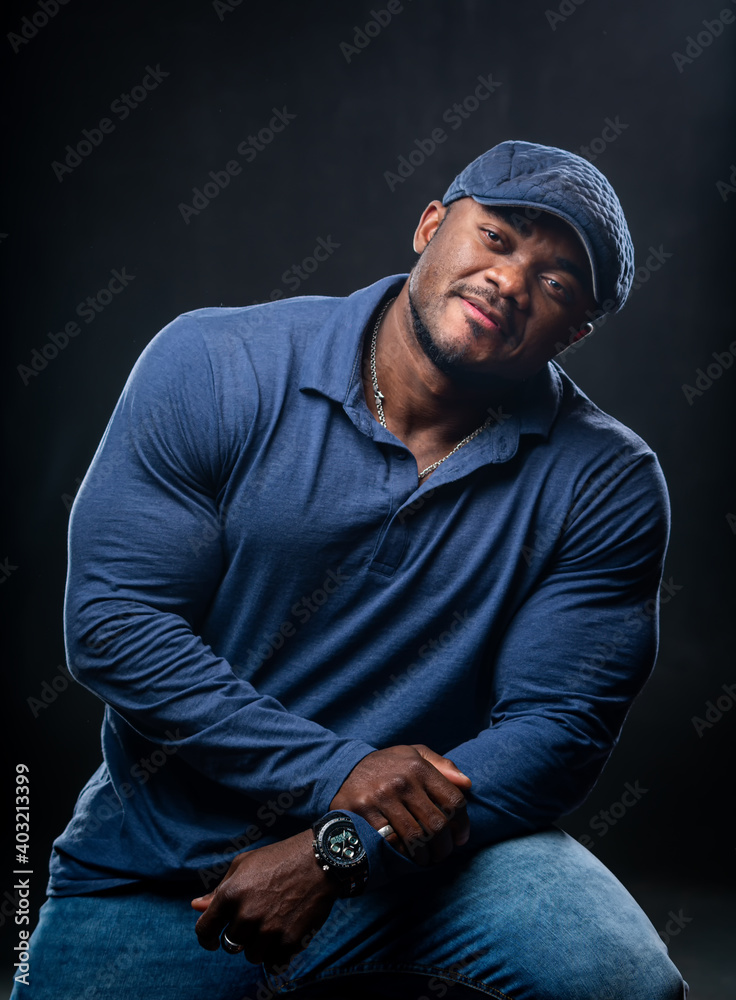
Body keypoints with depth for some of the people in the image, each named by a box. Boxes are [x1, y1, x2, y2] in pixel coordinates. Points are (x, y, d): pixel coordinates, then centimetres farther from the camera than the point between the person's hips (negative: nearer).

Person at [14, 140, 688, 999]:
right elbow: (111, 622, -12)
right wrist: (336, 773, -21)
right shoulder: (213, 366, -9)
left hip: (429, 861, -1)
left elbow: (557, 727, -10)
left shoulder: (604, 482, -7)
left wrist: (338, 856, -22)